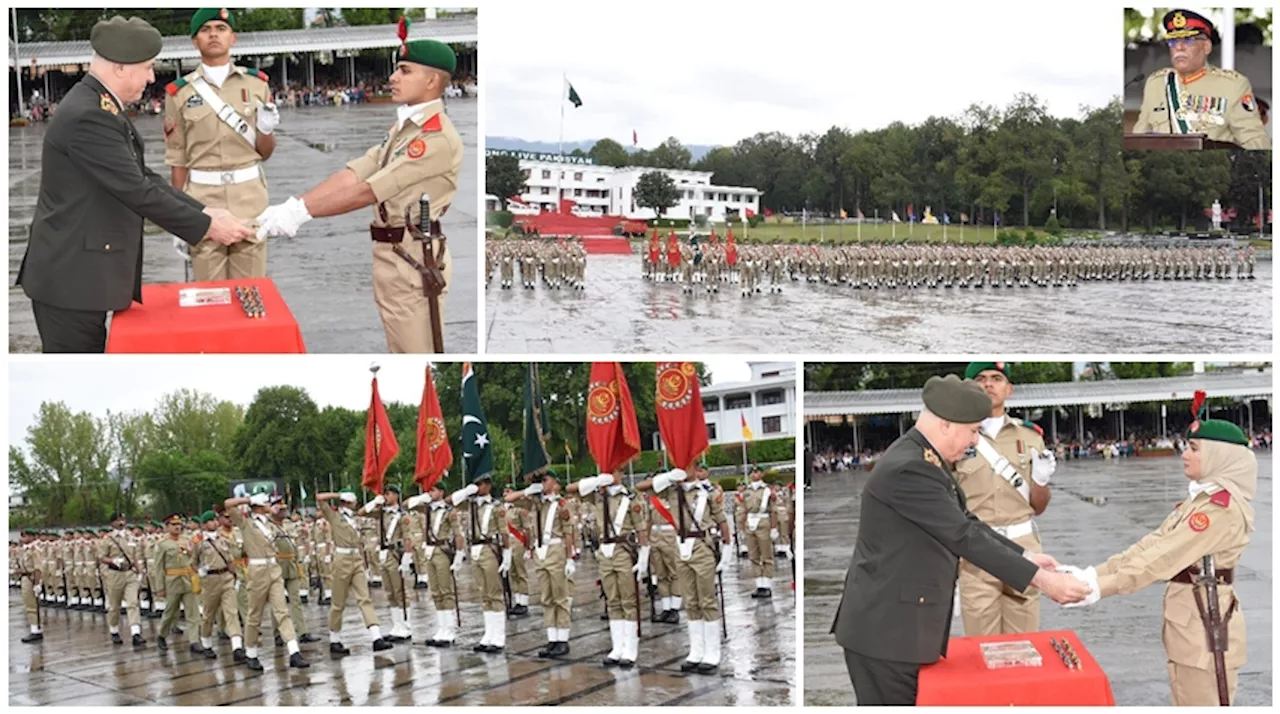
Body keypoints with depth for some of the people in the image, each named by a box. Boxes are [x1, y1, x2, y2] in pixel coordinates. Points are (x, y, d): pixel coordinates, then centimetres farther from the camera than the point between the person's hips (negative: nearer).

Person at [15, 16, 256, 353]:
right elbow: (137, 192, -22)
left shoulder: (102, 108, 11)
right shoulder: (87, 117, -22)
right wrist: (206, 226, -14)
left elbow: (143, 177, 13)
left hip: (84, 271, 10)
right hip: (71, 276, -10)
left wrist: (203, 211, 4)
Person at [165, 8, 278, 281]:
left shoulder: (256, 84, 6)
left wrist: (265, 130, -10)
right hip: (202, 197, -1)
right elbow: (177, 162, 4)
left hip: (250, 196, 1)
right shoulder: (180, 92, 2)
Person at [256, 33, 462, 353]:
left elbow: (369, 191, -22)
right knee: (401, 351, 17)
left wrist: (300, 212, -21)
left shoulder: (438, 138, -18)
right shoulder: (404, 127, 14)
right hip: (389, 254, 10)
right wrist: (292, 205, -7)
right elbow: (352, 174, 4)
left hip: (414, 259, -10)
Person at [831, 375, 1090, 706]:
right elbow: (964, 537, -24)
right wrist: (1041, 579, -20)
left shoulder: (924, 461, 9)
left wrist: (1026, 556, 7)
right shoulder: (908, 469, -23)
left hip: (899, 623, 10)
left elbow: (966, 523, 15)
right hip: (885, 628, -10)